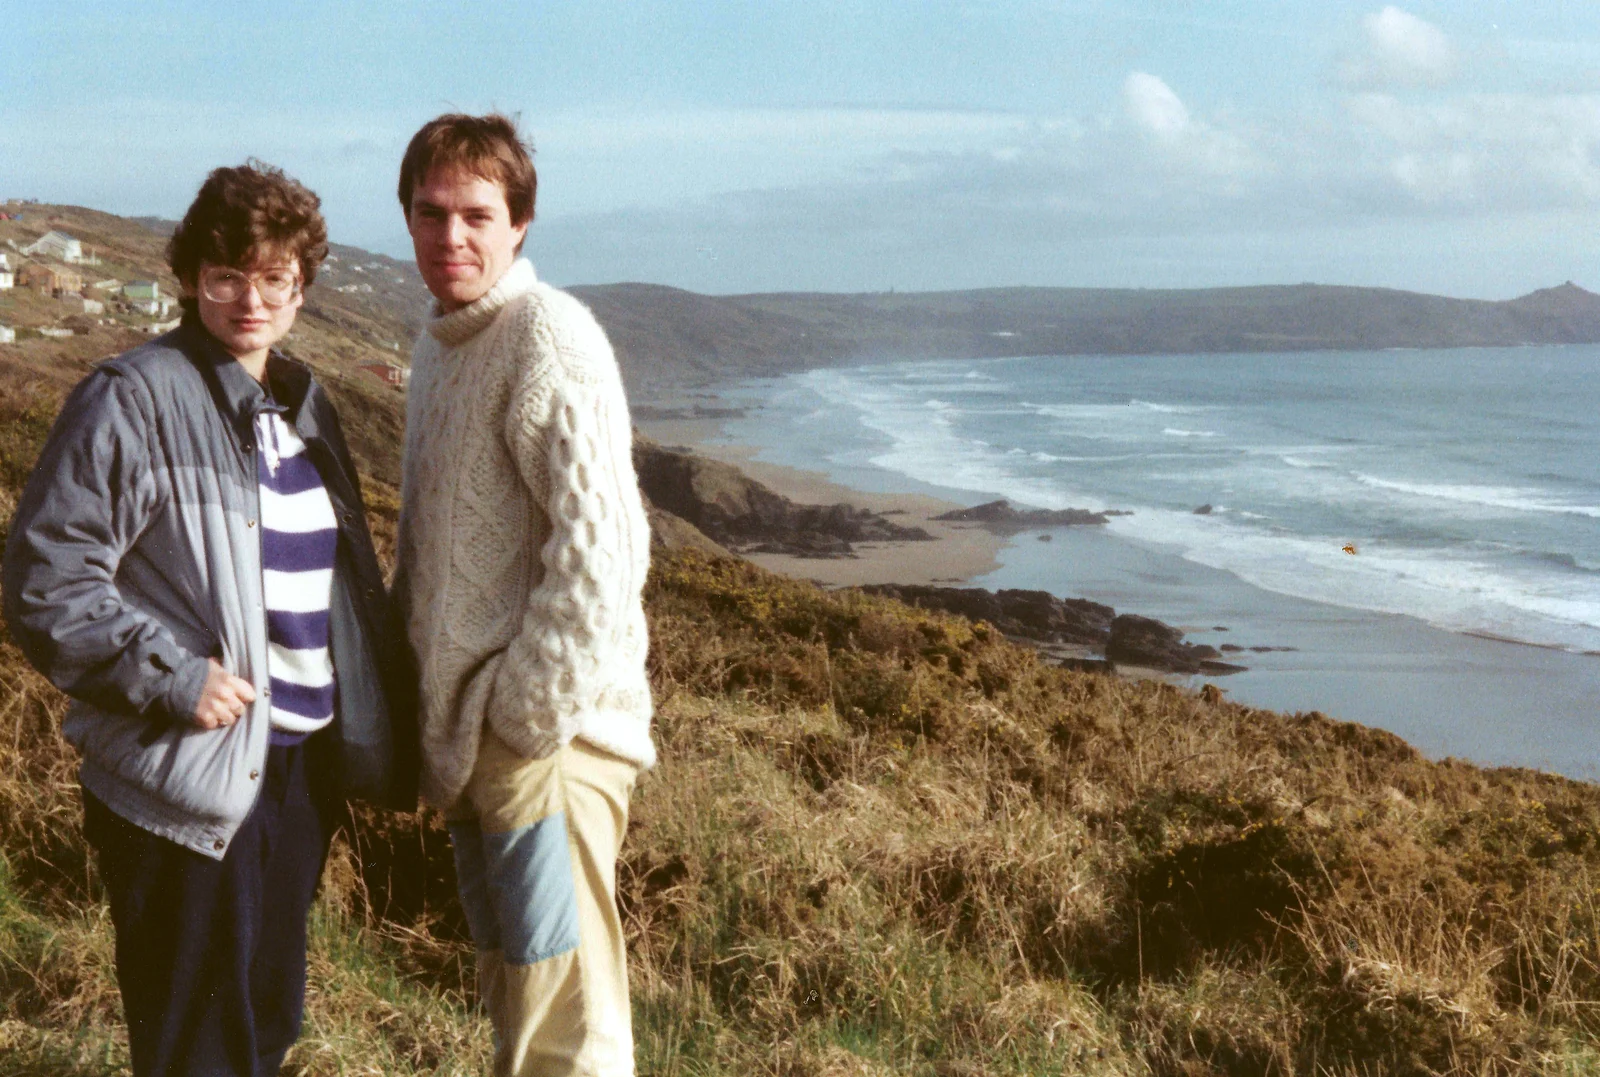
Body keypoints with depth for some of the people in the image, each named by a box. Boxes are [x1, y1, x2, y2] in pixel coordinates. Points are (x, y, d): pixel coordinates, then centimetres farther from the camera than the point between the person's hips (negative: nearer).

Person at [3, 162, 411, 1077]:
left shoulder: (305, 405, 14)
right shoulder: (135, 399, -11)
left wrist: (381, 705, 14)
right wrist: (171, 676, -21)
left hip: (303, 763, 7)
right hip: (191, 778, -7)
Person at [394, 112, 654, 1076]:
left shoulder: (548, 337, -14)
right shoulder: (440, 341, 16)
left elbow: (600, 545, -22)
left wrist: (527, 716, -18)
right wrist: (436, 708, 17)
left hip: (544, 737, -9)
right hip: (465, 732, 9)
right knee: (509, 991, 20)